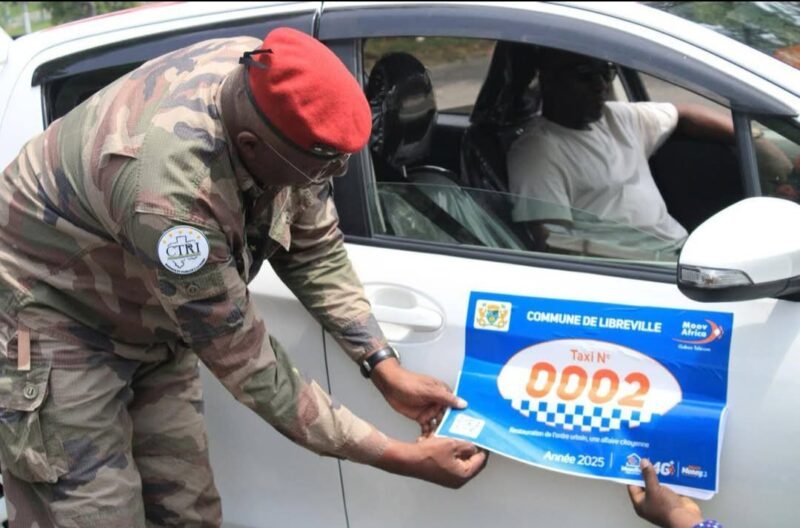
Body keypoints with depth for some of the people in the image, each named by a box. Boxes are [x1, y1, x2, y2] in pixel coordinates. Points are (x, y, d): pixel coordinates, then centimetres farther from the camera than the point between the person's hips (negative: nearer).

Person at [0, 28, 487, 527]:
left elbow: (314, 249, -4)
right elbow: (249, 367, -29)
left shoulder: (273, 87, -19)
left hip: (149, 321, 7)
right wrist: (401, 458, -23)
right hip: (54, 317, -7)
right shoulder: (168, 193, -40)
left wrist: (387, 369, -12)